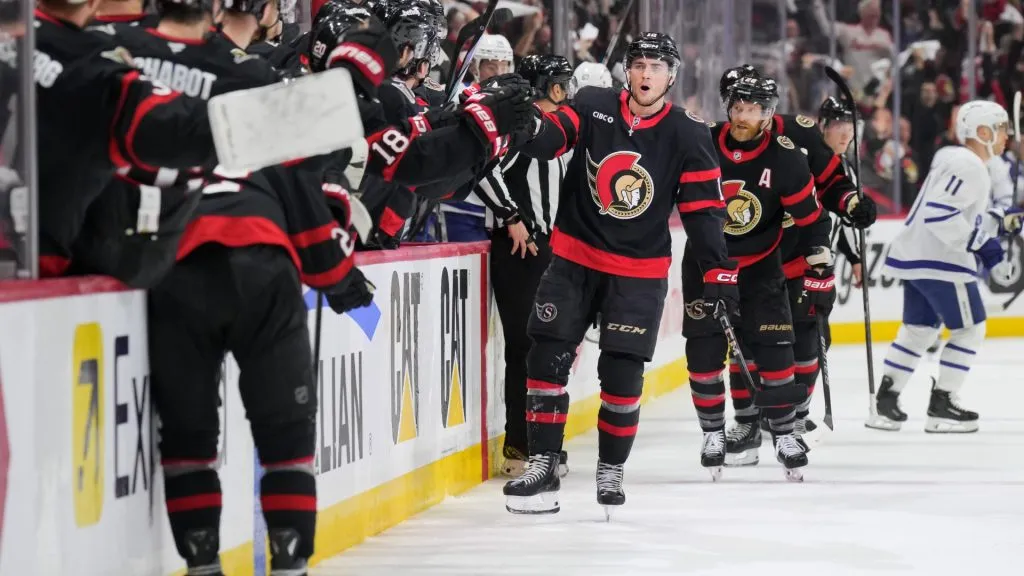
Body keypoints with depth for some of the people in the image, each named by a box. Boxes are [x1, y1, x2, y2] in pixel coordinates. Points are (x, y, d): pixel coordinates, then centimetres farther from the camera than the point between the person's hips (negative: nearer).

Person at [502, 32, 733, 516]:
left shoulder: (688, 136, -5)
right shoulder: (593, 108, -2)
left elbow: (703, 208, -6)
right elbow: (548, 136, -13)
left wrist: (718, 272, -14)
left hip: (639, 272, -1)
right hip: (574, 258, 1)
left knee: (622, 376, -3)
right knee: (547, 359, -4)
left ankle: (611, 471, 16)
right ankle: (542, 466, 4)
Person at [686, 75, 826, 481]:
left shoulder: (784, 158, -15)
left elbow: (810, 217, -7)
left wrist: (819, 270, -8)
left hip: (760, 264, -1)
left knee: (773, 348, -6)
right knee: (704, 351, -4)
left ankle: (784, 434, 7)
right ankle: (713, 433, 12)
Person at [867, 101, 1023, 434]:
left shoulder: (967, 163, 16)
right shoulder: (967, 166, -17)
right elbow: (939, 213, -26)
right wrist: (979, 244, -23)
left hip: (916, 257, 10)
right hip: (939, 260, -10)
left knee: (919, 329, 16)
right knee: (969, 329, 0)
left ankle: (885, 402, 16)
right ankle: (941, 406, 0)